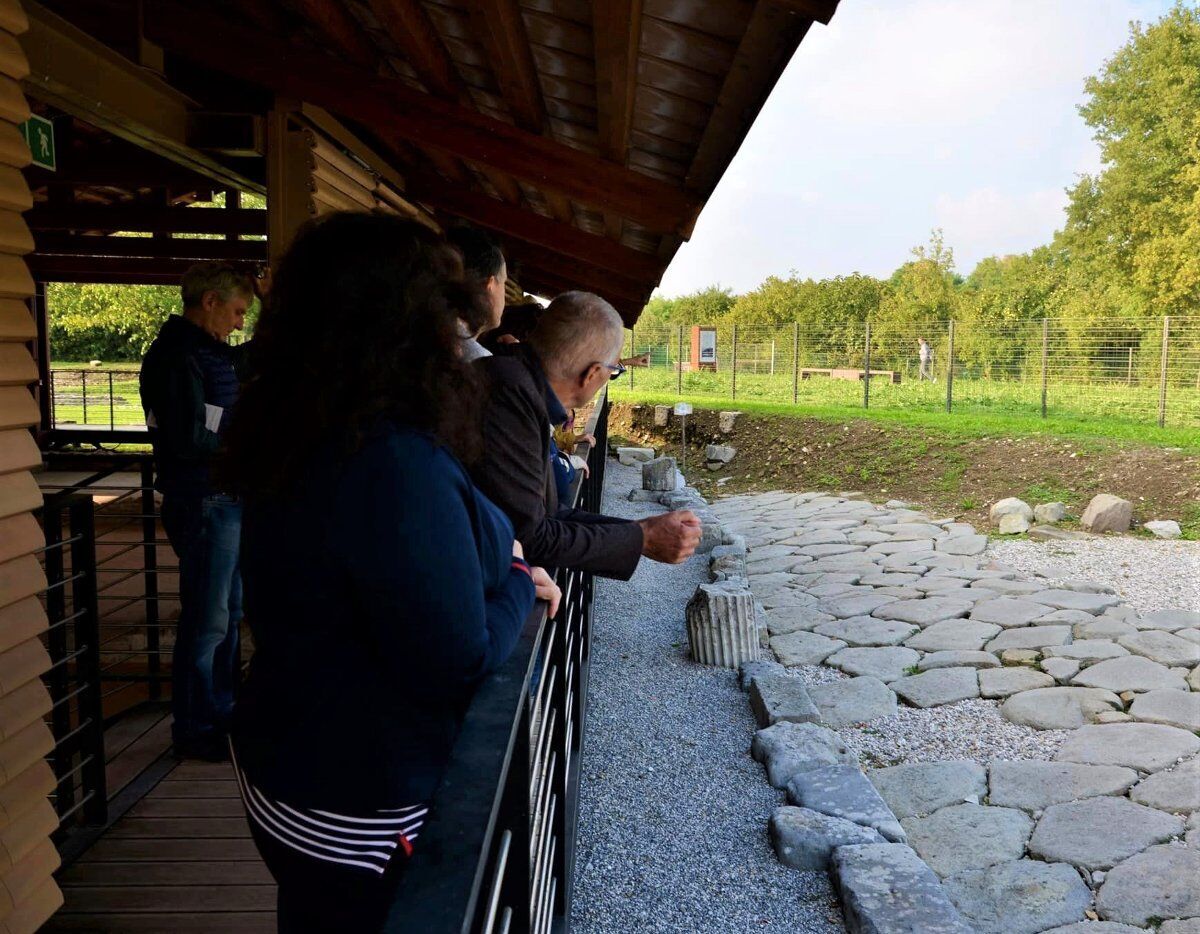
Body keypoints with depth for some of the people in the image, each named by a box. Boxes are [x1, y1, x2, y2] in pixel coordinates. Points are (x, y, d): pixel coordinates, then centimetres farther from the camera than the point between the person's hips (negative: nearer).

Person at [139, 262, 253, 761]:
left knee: (228, 611, 19)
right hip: (204, 503, -10)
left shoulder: (206, 353, 13)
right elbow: (190, 440, -23)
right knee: (207, 620, -1)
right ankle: (195, 730, 13)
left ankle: (220, 710, 33)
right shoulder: (178, 358, -17)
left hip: (226, 500, 10)